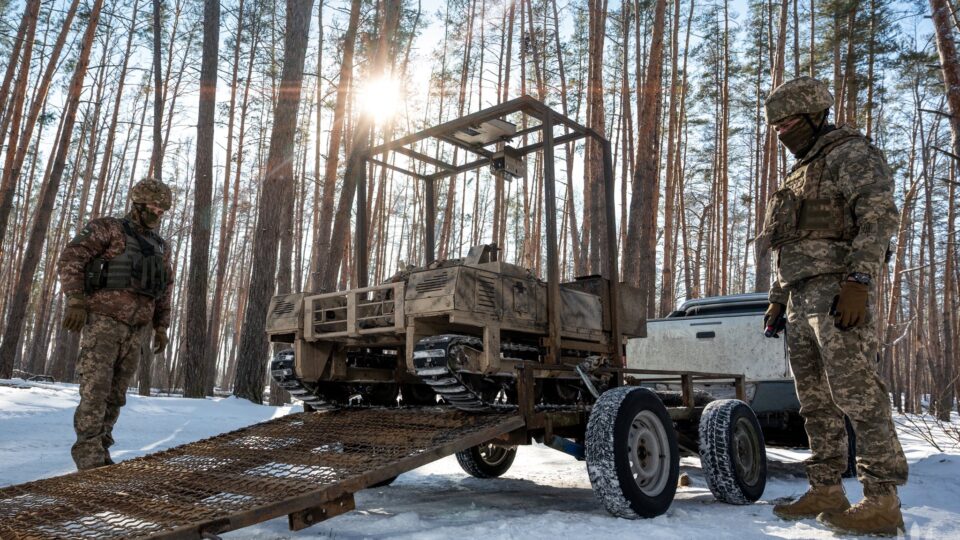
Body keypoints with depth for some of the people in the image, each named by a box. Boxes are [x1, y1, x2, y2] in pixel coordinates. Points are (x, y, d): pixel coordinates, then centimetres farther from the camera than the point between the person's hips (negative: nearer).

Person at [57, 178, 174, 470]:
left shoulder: (160, 247, 18)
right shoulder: (108, 228, 0)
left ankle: (99, 450, 13)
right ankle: (89, 453, -8)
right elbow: (70, 259, -10)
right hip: (103, 320, -6)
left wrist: (161, 328, 16)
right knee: (96, 388, -11)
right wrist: (76, 302, -20)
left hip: (135, 329, 6)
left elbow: (164, 290, 23)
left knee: (116, 393, 6)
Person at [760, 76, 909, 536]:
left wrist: (858, 282, -24)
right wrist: (778, 299, 22)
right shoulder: (800, 174, 26)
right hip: (802, 295, 9)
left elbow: (879, 216, -15)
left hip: (839, 291, -9)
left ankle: (882, 503, -6)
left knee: (857, 394, -10)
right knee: (815, 400, 9)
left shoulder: (850, 153, -1)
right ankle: (825, 492, 15)